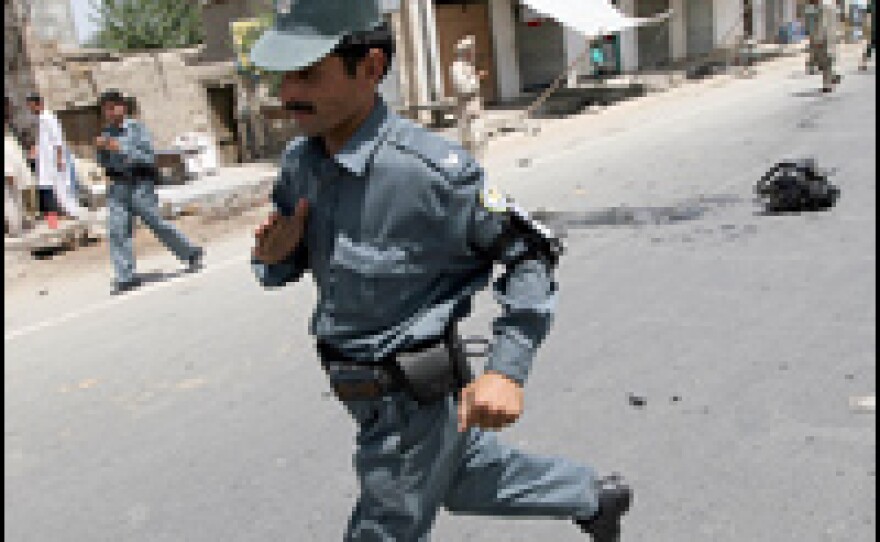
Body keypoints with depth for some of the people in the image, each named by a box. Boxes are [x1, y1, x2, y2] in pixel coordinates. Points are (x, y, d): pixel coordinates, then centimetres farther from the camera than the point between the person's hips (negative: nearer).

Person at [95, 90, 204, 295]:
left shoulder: (136, 128, -5)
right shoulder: (107, 132, 12)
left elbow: (149, 158, -12)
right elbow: (104, 163, 16)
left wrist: (122, 149, -20)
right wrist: (101, 147, -3)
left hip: (140, 183, -5)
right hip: (117, 185, 5)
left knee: (156, 224, 2)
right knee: (117, 230, -4)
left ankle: (192, 254, 22)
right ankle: (126, 277, -1)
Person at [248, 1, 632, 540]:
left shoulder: (432, 168, -27)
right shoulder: (299, 162, -5)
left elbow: (531, 254, -17)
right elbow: (282, 268, 9)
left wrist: (506, 371, -25)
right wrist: (274, 256, -14)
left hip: (417, 401, -7)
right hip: (366, 395, 8)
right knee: (465, 479, 28)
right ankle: (594, 496, 50)